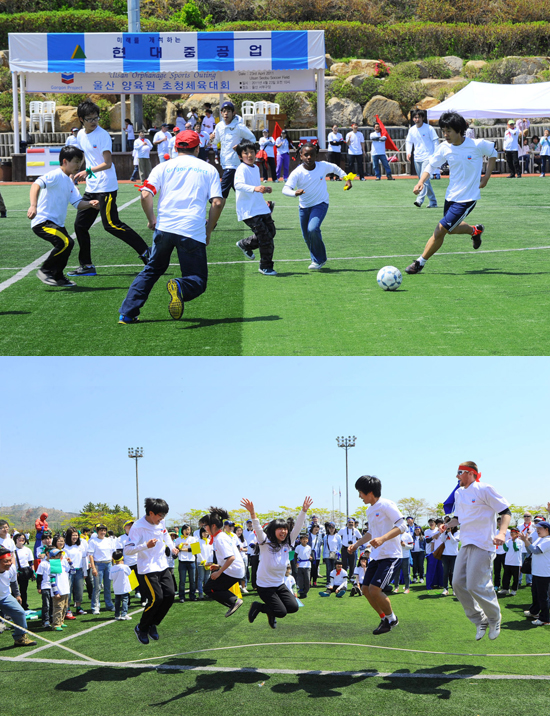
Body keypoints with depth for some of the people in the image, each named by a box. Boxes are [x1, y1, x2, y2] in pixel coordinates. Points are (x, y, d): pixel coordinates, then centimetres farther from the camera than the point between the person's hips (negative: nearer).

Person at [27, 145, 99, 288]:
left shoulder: (69, 182, 15)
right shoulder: (56, 175, -13)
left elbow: (78, 204, 10)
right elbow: (37, 184, -29)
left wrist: (90, 203, -11)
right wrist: (33, 205, -43)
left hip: (57, 223, 10)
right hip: (42, 221, -10)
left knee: (67, 244, 20)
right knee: (65, 243, -25)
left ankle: (57, 276, 36)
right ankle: (45, 271, -9)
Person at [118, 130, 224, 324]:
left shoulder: (163, 167, 12)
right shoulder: (209, 169, 13)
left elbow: (146, 195, -1)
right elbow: (217, 203, 1)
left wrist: (152, 219, 14)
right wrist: (208, 232, 11)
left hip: (164, 228, 2)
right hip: (193, 233, -2)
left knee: (152, 270, 22)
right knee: (198, 281, 6)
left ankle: (127, 313, 13)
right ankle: (180, 287, -30)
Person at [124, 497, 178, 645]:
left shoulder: (161, 522, 4)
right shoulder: (138, 527, -20)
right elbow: (127, 550, -25)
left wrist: (171, 547, 19)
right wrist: (146, 546, -37)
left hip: (162, 566, 7)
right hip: (147, 569, -7)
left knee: (170, 594, -4)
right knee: (156, 598, -15)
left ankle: (152, 624, 15)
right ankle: (141, 628, 8)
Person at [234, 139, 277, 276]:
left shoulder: (255, 168, 14)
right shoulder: (242, 169, -14)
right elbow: (238, 184, -33)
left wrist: (265, 190, 13)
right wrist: (255, 188, -46)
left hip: (261, 208, 9)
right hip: (249, 211, -9)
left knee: (271, 232, 14)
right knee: (265, 237, -11)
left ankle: (245, 244, 34)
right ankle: (265, 266, 5)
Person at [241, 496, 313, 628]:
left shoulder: (287, 543, -1)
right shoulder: (266, 543, -14)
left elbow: (297, 527, -8)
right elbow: (258, 529, -30)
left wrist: (304, 510, -23)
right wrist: (252, 513, -48)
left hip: (280, 585, 6)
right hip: (265, 586, -6)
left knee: (294, 607, -5)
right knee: (281, 612, -11)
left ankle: (271, 613, 22)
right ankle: (257, 607, 15)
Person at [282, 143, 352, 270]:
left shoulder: (323, 166, -12)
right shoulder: (297, 173, -18)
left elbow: (335, 168, 11)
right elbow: (286, 189, -29)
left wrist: (346, 178, 9)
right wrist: (295, 193, -49)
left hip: (320, 204, -2)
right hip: (304, 207, 2)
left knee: (313, 229, -24)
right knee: (307, 237, 8)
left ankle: (320, 259, -4)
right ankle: (315, 259, 36)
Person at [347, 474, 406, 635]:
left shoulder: (386, 505, -13)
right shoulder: (370, 510, 15)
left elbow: (402, 526, -21)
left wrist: (382, 539, -32)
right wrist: (356, 544, 22)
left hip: (390, 555, -9)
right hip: (376, 556, 9)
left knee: (374, 589, -16)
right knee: (366, 589, 5)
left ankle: (391, 618, 7)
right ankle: (384, 619, 22)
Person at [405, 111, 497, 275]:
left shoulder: (477, 145, -16)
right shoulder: (444, 148, -6)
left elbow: (493, 153, 4)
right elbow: (431, 165, -1)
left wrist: (486, 177, -3)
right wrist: (421, 182, -20)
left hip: (467, 198, -5)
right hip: (451, 195, 5)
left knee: (441, 229, -10)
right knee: (451, 229, 21)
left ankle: (420, 262, 4)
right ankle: (475, 230, 51)